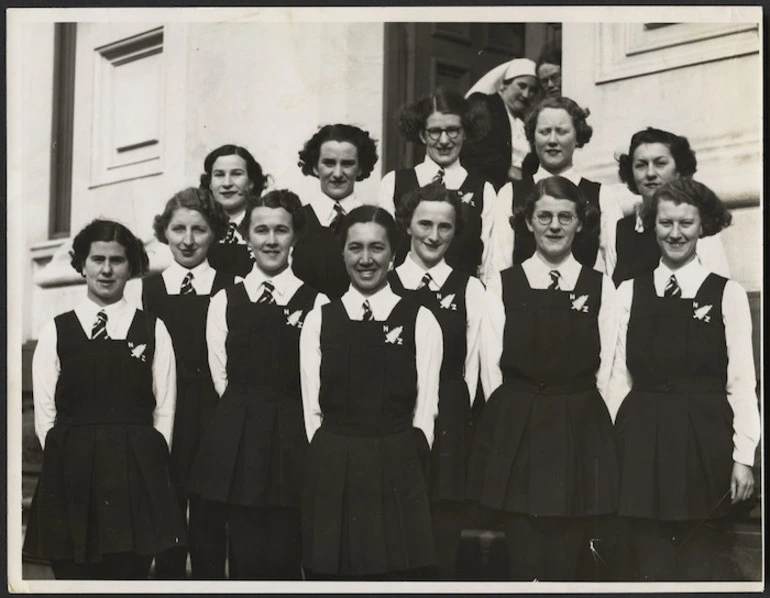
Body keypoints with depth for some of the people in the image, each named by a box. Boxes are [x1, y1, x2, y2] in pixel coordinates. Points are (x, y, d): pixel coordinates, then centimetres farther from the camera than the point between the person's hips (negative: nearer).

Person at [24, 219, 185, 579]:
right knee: (73, 574, 2)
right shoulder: (56, 332, 7)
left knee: (130, 574, 1)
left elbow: (164, 410, 5)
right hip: (70, 474, 0)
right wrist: (69, 461, -2)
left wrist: (146, 461, -2)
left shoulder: (153, 330, 8)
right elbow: (44, 413, 5)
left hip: (136, 473, 0)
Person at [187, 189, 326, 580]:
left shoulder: (316, 303, -1)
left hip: (293, 445, -2)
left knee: (284, 559, 0)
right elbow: (221, 377, 7)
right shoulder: (225, 302, 8)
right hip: (237, 446, 2)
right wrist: (248, 412, 3)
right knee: (245, 559, 5)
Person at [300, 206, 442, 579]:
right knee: (329, 573, 5)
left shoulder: (420, 321, 2)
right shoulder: (318, 321, 7)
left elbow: (425, 411, 1)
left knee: (399, 574, 0)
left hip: (398, 479, -1)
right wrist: (337, 464, -1)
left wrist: (399, 468, -3)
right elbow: (313, 409, 6)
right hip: (331, 478, 1)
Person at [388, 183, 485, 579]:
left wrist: (456, 420, -2)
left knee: (443, 544, 3)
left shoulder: (469, 290, 4)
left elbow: (472, 367, 2)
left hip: (448, 432, 0)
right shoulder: (382, 286, 5)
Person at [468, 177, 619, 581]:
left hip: (581, 437, 0)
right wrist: (514, 419, -4)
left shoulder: (601, 288, 7)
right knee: (524, 563, 0)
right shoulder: (503, 286, 6)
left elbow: (606, 369, 4)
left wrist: (580, 419, -2)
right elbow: (491, 369, 3)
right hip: (515, 432, 0)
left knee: (566, 564, 2)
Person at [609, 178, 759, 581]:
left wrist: (743, 456, -5)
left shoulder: (727, 294, 2)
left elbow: (741, 382, 0)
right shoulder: (630, 292, 8)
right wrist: (608, 447, 2)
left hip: (704, 441, -2)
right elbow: (620, 376, 7)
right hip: (641, 440, 2)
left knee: (699, 565, 0)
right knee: (651, 566, 5)